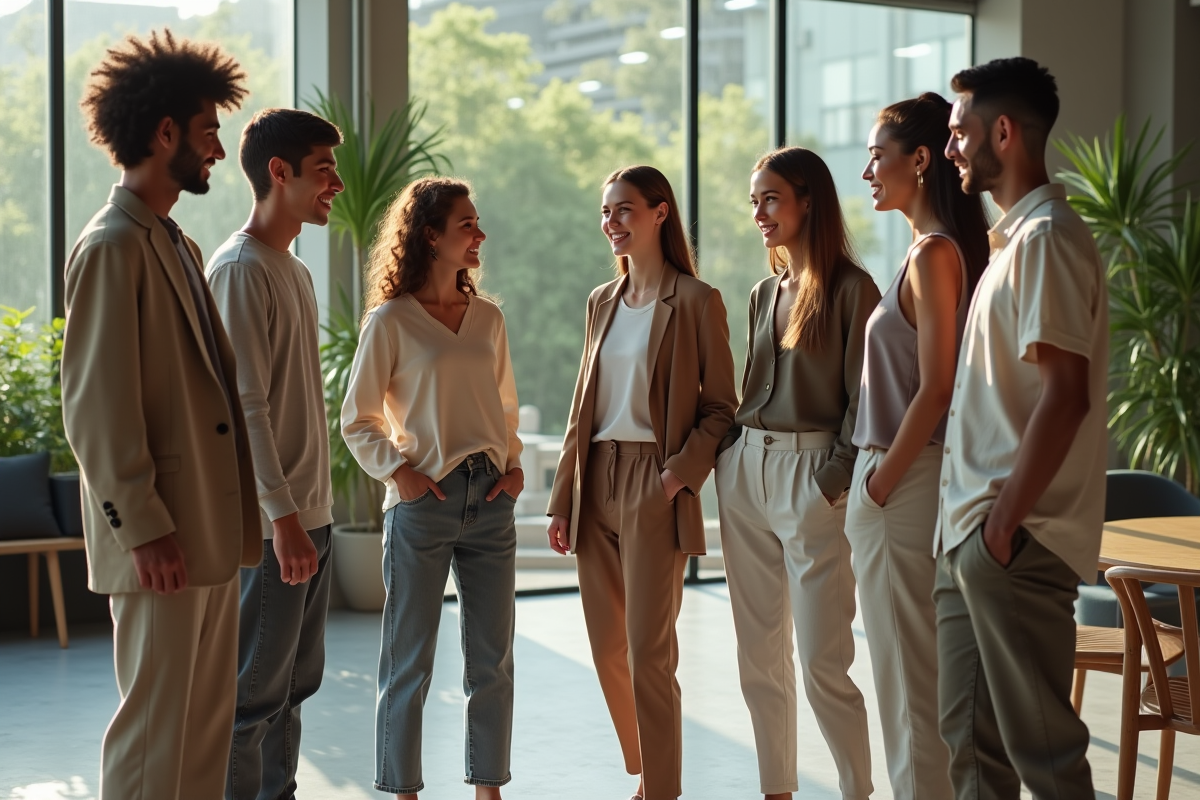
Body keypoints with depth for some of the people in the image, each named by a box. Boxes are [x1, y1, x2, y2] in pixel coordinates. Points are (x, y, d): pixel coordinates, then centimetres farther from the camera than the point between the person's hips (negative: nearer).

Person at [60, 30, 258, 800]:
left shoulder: (179, 245, 17)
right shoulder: (113, 247, -11)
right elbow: (96, 407, -17)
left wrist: (239, 517, 14)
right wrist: (143, 528, -20)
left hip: (213, 530, 9)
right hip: (162, 540, -9)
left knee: (207, 722, 14)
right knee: (156, 727, -3)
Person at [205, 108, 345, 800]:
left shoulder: (297, 271, 16)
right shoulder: (241, 269, -13)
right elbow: (245, 405, -19)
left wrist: (313, 507, 18)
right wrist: (283, 516, -22)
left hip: (310, 512, 9)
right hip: (271, 521, -9)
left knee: (296, 684, 14)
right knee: (254, 692, -4)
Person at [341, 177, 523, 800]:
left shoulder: (487, 317, 11)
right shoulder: (390, 320, -3)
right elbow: (357, 421, -1)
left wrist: (514, 465, 5)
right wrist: (399, 472, -12)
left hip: (490, 499, 5)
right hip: (423, 500, -5)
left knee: (493, 658, 7)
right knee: (409, 661, 2)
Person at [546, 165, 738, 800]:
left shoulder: (695, 301, -4)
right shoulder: (602, 301, 14)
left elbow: (721, 407, -3)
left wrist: (683, 472, -18)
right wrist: (562, 499, 11)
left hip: (653, 485, -6)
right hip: (596, 485, 6)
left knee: (648, 652, -6)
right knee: (607, 650, 10)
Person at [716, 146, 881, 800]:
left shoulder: (851, 289, -6)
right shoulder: (764, 293, 15)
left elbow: (863, 398, -9)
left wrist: (836, 480, -14)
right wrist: (728, 454, 10)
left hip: (812, 476, -7)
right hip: (745, 471, 7)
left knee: (821, 662, -7)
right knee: (759, 660, 9)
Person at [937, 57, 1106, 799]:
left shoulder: (1046, 238, -14)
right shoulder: (1015, 238, 17)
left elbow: (1065, 395, -21)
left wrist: (1005, 519, -19)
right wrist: (971, 518, 16)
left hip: (1017, 539, -10)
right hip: (969, 530, 10)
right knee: (972, 736, 13)